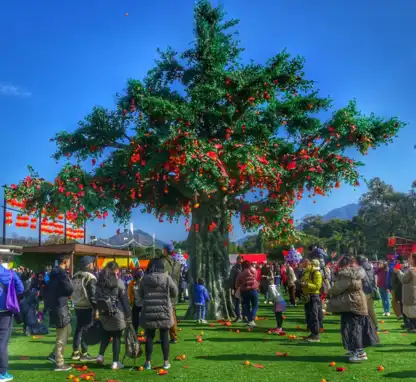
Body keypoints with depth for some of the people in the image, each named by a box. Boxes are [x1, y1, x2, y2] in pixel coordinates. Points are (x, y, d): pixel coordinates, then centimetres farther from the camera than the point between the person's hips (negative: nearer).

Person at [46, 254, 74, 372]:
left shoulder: (54, 273, 13)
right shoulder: (62, 273, -17)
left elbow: (50, 289, 20)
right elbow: (70, 290, -18)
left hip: (54, 305, 10)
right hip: (60, 307, -10)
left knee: (68, 330, 19)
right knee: (62, 335, -2)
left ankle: (55, 354, 20)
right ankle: (59, 363, 4)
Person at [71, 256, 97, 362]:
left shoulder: (75, 276, 10)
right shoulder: (90, 277, -15)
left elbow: (72, 292, 14)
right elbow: (92, 295, -18)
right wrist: (96, 309, -15)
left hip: (77, 306, 8)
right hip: (87, 307, -8)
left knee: (78, 329, 15)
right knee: (86, 329, -1)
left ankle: (75, 352, 22)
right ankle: (84, 354, 2)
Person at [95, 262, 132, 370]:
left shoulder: (100, 281, 6)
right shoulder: (118, 282, -9)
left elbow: (97, 298, 7)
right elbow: (125, 300, -7)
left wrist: (100, 310, 10)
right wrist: (128, 315, -1)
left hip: (104, 313, 5)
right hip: (117, 313, -5)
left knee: (106, 334, 23)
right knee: (117, 337, 5)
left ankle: (100, 355, 13)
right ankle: (115, 362, 9)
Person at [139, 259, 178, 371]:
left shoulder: (145, 279, -4)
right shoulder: (167, 278, -10)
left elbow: (140, 294, 6)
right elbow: (175, 293, 1)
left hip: (148, 312, 1)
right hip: (164, 311, -1)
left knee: (149, 337, 10)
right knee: (164, 337, 9)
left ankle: (148, 362, 13)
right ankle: (166, 362, 15)